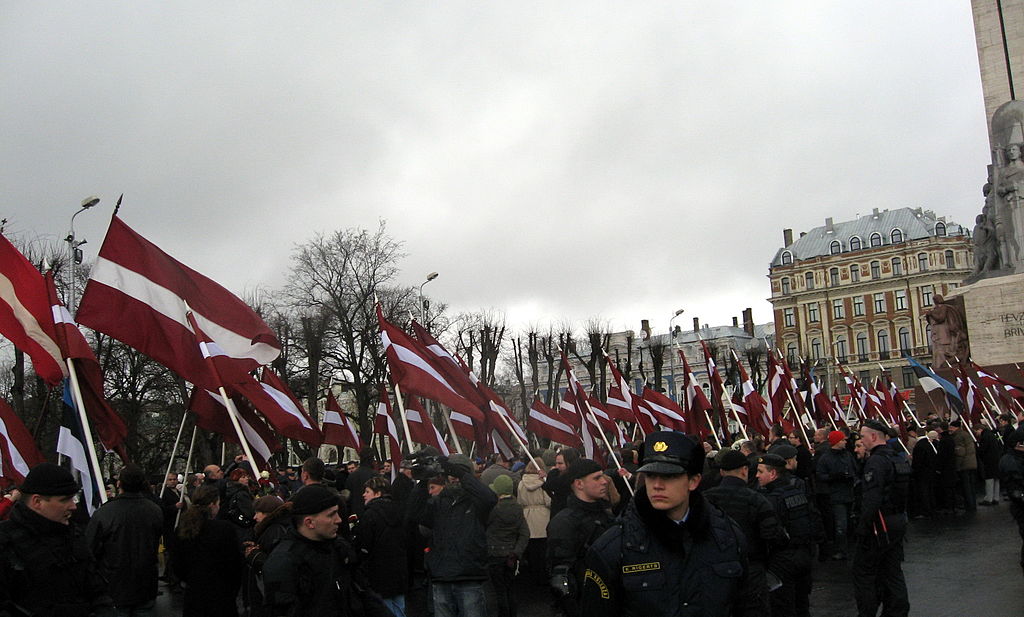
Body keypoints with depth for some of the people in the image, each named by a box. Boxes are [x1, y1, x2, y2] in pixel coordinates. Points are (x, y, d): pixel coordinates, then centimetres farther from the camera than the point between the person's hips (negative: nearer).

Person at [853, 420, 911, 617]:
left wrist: (862, 528, -20)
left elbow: (871, 499, -25)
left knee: (863, 571, 3)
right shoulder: (898, 459, 12)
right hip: (899, 522, 9)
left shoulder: (875, 462, -19)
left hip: (879, 525, -9)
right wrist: (901, 518, 22)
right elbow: (904, 493, 18)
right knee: (892, 571, 15)